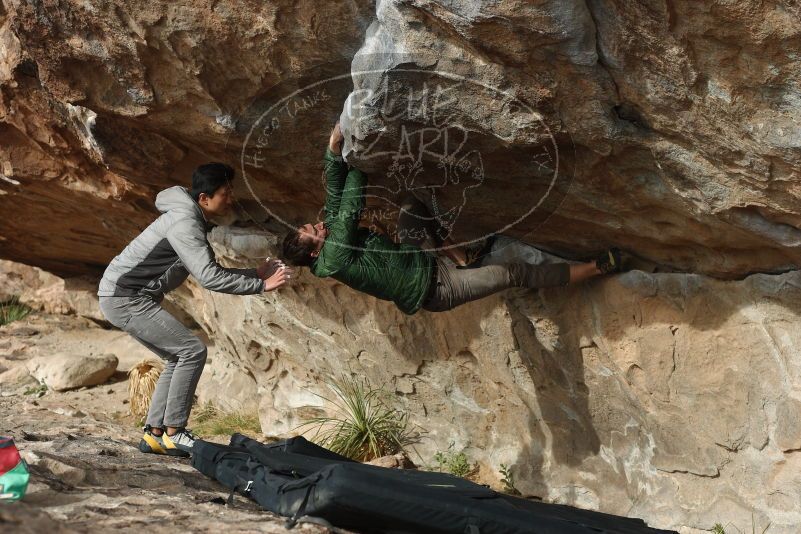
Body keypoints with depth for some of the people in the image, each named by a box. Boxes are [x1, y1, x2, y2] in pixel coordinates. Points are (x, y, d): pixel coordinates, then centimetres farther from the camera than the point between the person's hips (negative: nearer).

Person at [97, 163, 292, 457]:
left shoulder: (191, 221, 12)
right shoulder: (185, 223, -20)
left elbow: (211, 272, 17)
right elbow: (209, 278, -27)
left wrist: (255, 273, 8)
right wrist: (261, 286, -22)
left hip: (125, 297, 10)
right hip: (125, 298, -10)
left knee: (178, 358, 13)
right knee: (192, 350, -13)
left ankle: (154, 434, 14)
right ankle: (173, 433, -9)